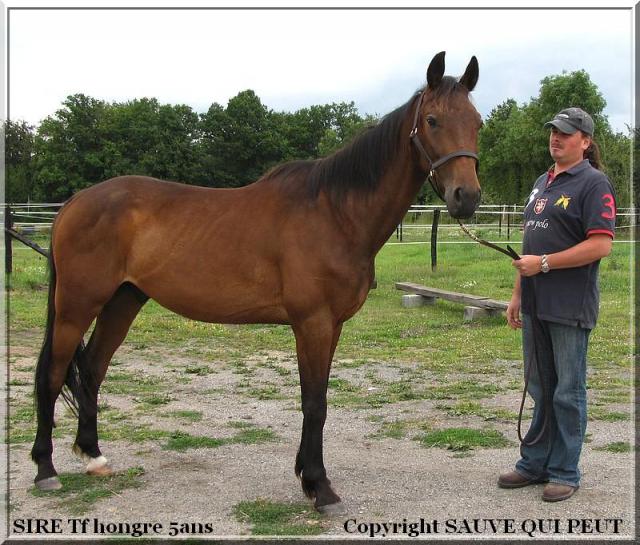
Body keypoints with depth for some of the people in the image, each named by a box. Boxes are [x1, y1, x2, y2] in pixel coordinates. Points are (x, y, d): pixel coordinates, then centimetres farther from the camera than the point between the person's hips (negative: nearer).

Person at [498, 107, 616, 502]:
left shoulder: (594, 184, -9)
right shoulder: (543, 183, 17)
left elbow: (601, 245, -19)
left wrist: (543, 263, -19)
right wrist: (518, 293, 16)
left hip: (570, 307, -8)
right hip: (536, 306, 8)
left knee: (567, 393, 2)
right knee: (540, 389, 15)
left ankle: (565, 473, 13)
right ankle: (534, 464, 26)